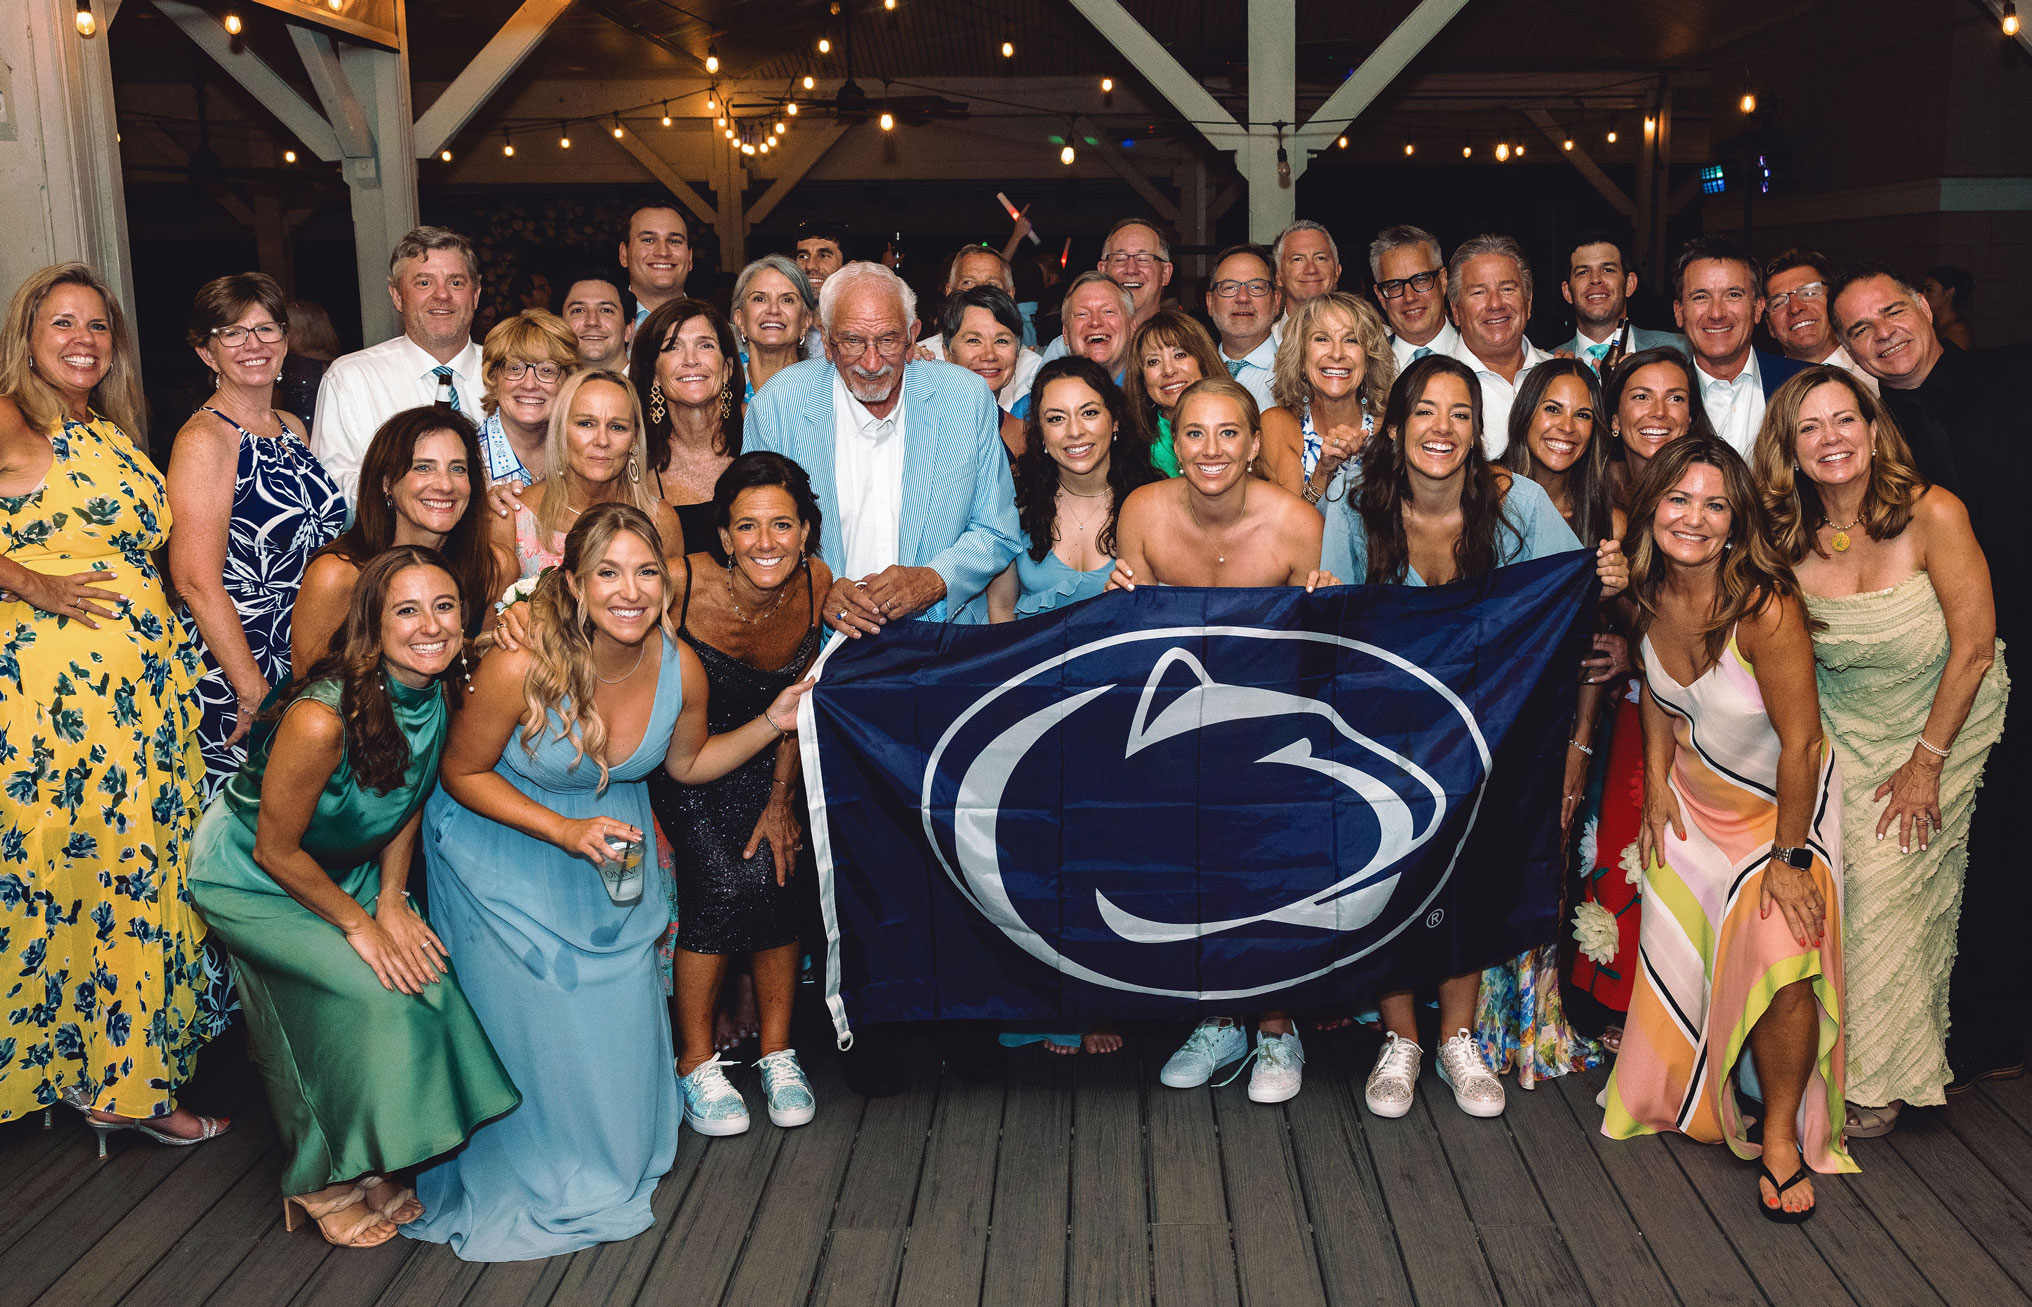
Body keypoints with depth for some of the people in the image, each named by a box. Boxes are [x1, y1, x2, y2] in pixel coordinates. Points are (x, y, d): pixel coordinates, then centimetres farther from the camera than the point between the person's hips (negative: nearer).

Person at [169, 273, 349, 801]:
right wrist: (256, 695, -20)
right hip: (236, 674, -7)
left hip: (313, 665, 7)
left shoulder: (292, 428, 11)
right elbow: (198, 583, -18)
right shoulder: (203, 440, -12)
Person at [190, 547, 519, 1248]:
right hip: (250, 878, -6)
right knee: (373, 994, -21)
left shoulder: (439, 697, -13)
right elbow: (275, 850, -23)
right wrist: (359, 924, -16)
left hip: (347, 870, 7)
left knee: (426, 975, -12)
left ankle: (380, 1163, 7)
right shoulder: (321, 717, -34)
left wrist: (391, 901, -5)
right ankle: (328, 1182, 1)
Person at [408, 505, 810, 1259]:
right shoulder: (519, 667, -31)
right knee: (533, 1019, 1)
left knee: (618, 1012, 7)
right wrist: (566, 831, -26)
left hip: (611, 839, 4)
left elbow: (686, 763, 3)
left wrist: (772, 724, -9)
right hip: (503, 847, -3)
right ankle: (533, 1178, 28)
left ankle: (609, 1161, 36)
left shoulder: (681, 671, -18)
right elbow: (463, 773, -16)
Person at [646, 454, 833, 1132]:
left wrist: (781, 800, 0)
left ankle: (777, 1053, 5)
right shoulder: (682, 585, -26)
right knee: (722, 884, -20)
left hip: (757, 762, 3)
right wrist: (646, 821, -17)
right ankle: (695, 1062, -1)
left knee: (772, 879, -15)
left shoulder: (815, 584, -14)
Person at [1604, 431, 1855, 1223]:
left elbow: (1801, 744, -25)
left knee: (1781, 965, -19)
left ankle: (1782, 1140, 3)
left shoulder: (1766, 607, -32)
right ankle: (1676, 1096, 41)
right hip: (1696, 790, 6)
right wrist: (1656, 785, 3)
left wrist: (1790, 856, -19)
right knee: (1679, 947, 14)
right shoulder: (1651, 592, -13)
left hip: (1781, 800, -5)